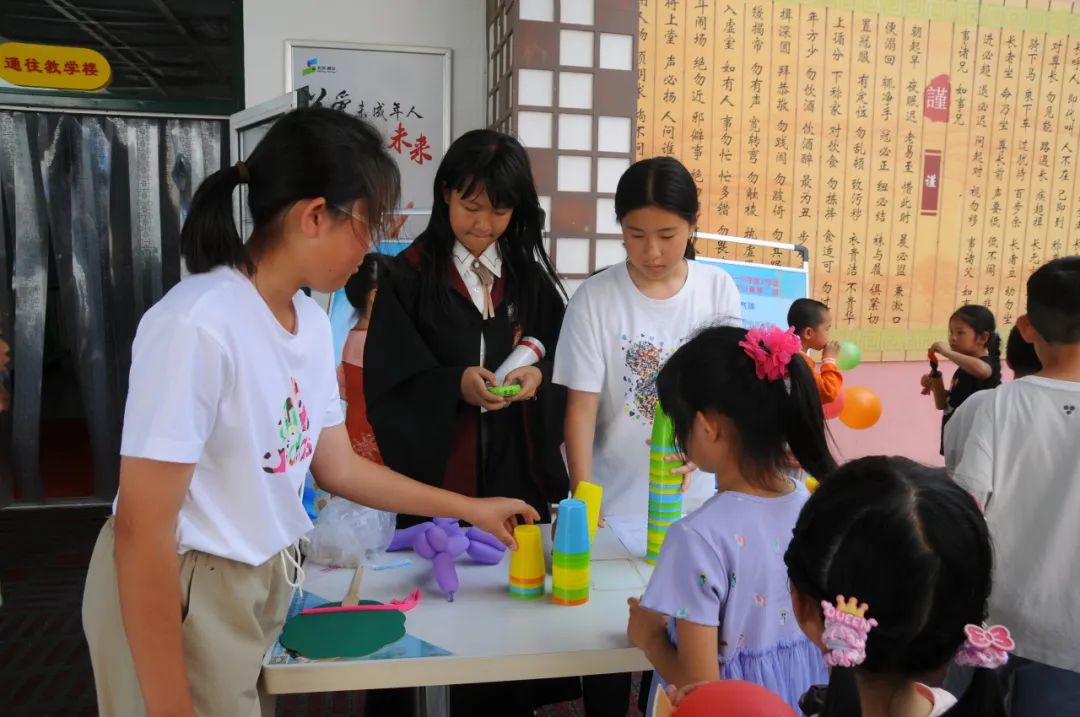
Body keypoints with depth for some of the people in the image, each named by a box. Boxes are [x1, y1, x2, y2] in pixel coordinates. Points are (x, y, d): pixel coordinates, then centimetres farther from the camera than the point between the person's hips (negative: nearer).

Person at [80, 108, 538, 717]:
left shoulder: (312, 322, -1)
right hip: (174, 595, -7)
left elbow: (337, 467, 8)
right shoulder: (198, 323, -26)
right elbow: (141, 529, -24)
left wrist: (472, 509, 12)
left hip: (262, 581, 7)